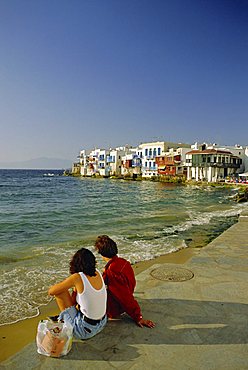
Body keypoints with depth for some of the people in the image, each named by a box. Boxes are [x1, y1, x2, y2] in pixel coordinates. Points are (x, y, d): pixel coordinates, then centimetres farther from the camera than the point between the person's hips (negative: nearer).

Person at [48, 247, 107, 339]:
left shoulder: (78, 277, -23)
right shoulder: (97, 273, -5)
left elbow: (51, 291, -11)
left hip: (85, 329, -6)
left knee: (60, 291, -2)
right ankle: (62, 317, 35)